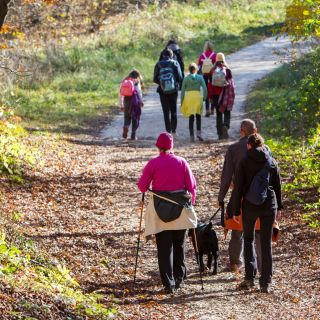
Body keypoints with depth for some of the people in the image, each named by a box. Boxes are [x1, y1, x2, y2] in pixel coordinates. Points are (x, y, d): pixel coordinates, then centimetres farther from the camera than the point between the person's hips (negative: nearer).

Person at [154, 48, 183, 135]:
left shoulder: (158, 65, -1)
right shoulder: (175, 63, -3)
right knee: (173, 110, 13)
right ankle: (174, 130, 15)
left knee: (166, 111, 4)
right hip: (173, 90, 0)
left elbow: (155, 79, -3)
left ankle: (168, 131, -1)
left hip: (163, 91, 0)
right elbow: (180, 77, -8)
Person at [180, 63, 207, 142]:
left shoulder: (186, 78, 4)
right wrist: (204, 97, 6)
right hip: (197, 96, 0)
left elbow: (183, 90, 4)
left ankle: (191, 135, 1)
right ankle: (198, 132, -4)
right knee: (198, 116, 14)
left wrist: (182, 102, 10)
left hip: (188, 97, 0)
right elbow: (204, 88, -4)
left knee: (191, 117, 7)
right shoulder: (200, 77, 3)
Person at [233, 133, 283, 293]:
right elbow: (278, 186, 8)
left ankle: (250, 277, 3)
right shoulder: (272, 162, 4)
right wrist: (279, 207, 17)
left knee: (248, 239, 15)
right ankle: (265, 282, 5)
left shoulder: (244, 162, -5)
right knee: (266, 243, 6)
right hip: (269, 206, 2)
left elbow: (238, 188, -5)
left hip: (250, 206, -2)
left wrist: (236, 211, 0)